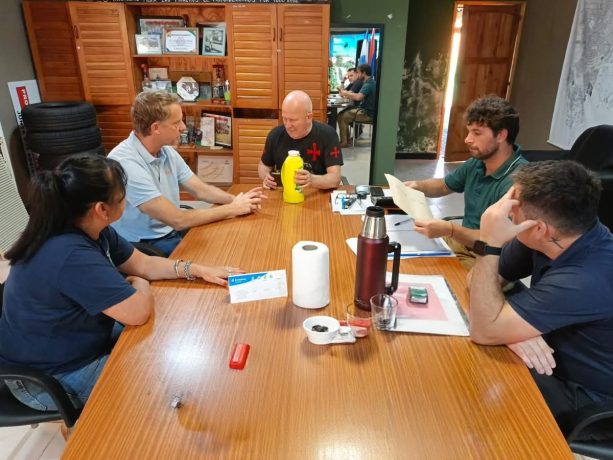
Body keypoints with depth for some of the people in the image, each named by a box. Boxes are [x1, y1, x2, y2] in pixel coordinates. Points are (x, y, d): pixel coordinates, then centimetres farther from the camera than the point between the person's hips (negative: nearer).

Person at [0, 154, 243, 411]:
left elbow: (142, 264, 4)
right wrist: (140, 285, -10)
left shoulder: (92, 231, -5)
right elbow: (138, 312, -33)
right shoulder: (71, 255, -36)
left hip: (78, 344, 9)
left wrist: (198, 270, -6)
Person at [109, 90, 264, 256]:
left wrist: (236, 199, -13)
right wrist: (233, 209, -19)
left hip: (172, 230, 7)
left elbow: (201, 190, 7)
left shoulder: (167, 152, 0)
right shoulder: (126, 163, -26)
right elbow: (178, 219, -26)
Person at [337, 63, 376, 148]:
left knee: (341, 117, -11)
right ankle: (347, 138, 14)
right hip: (366, 110, 10)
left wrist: (345, 93, -19)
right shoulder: (370, 82, 13)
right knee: (343, 113, 11)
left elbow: (358, 97, -34)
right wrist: (348, 95, -2)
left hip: (367, 114, -10)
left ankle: (343, 142, -6)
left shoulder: (368, 85, -20)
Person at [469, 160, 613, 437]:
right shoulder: (555, 237, -14)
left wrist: (490, 244, -35)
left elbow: (483, 331, -34)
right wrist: (511, 327, -25)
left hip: (583, 392, -6)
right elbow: (480, 279, -6)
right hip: (555, 355, 6)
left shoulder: (589, 279, -37)